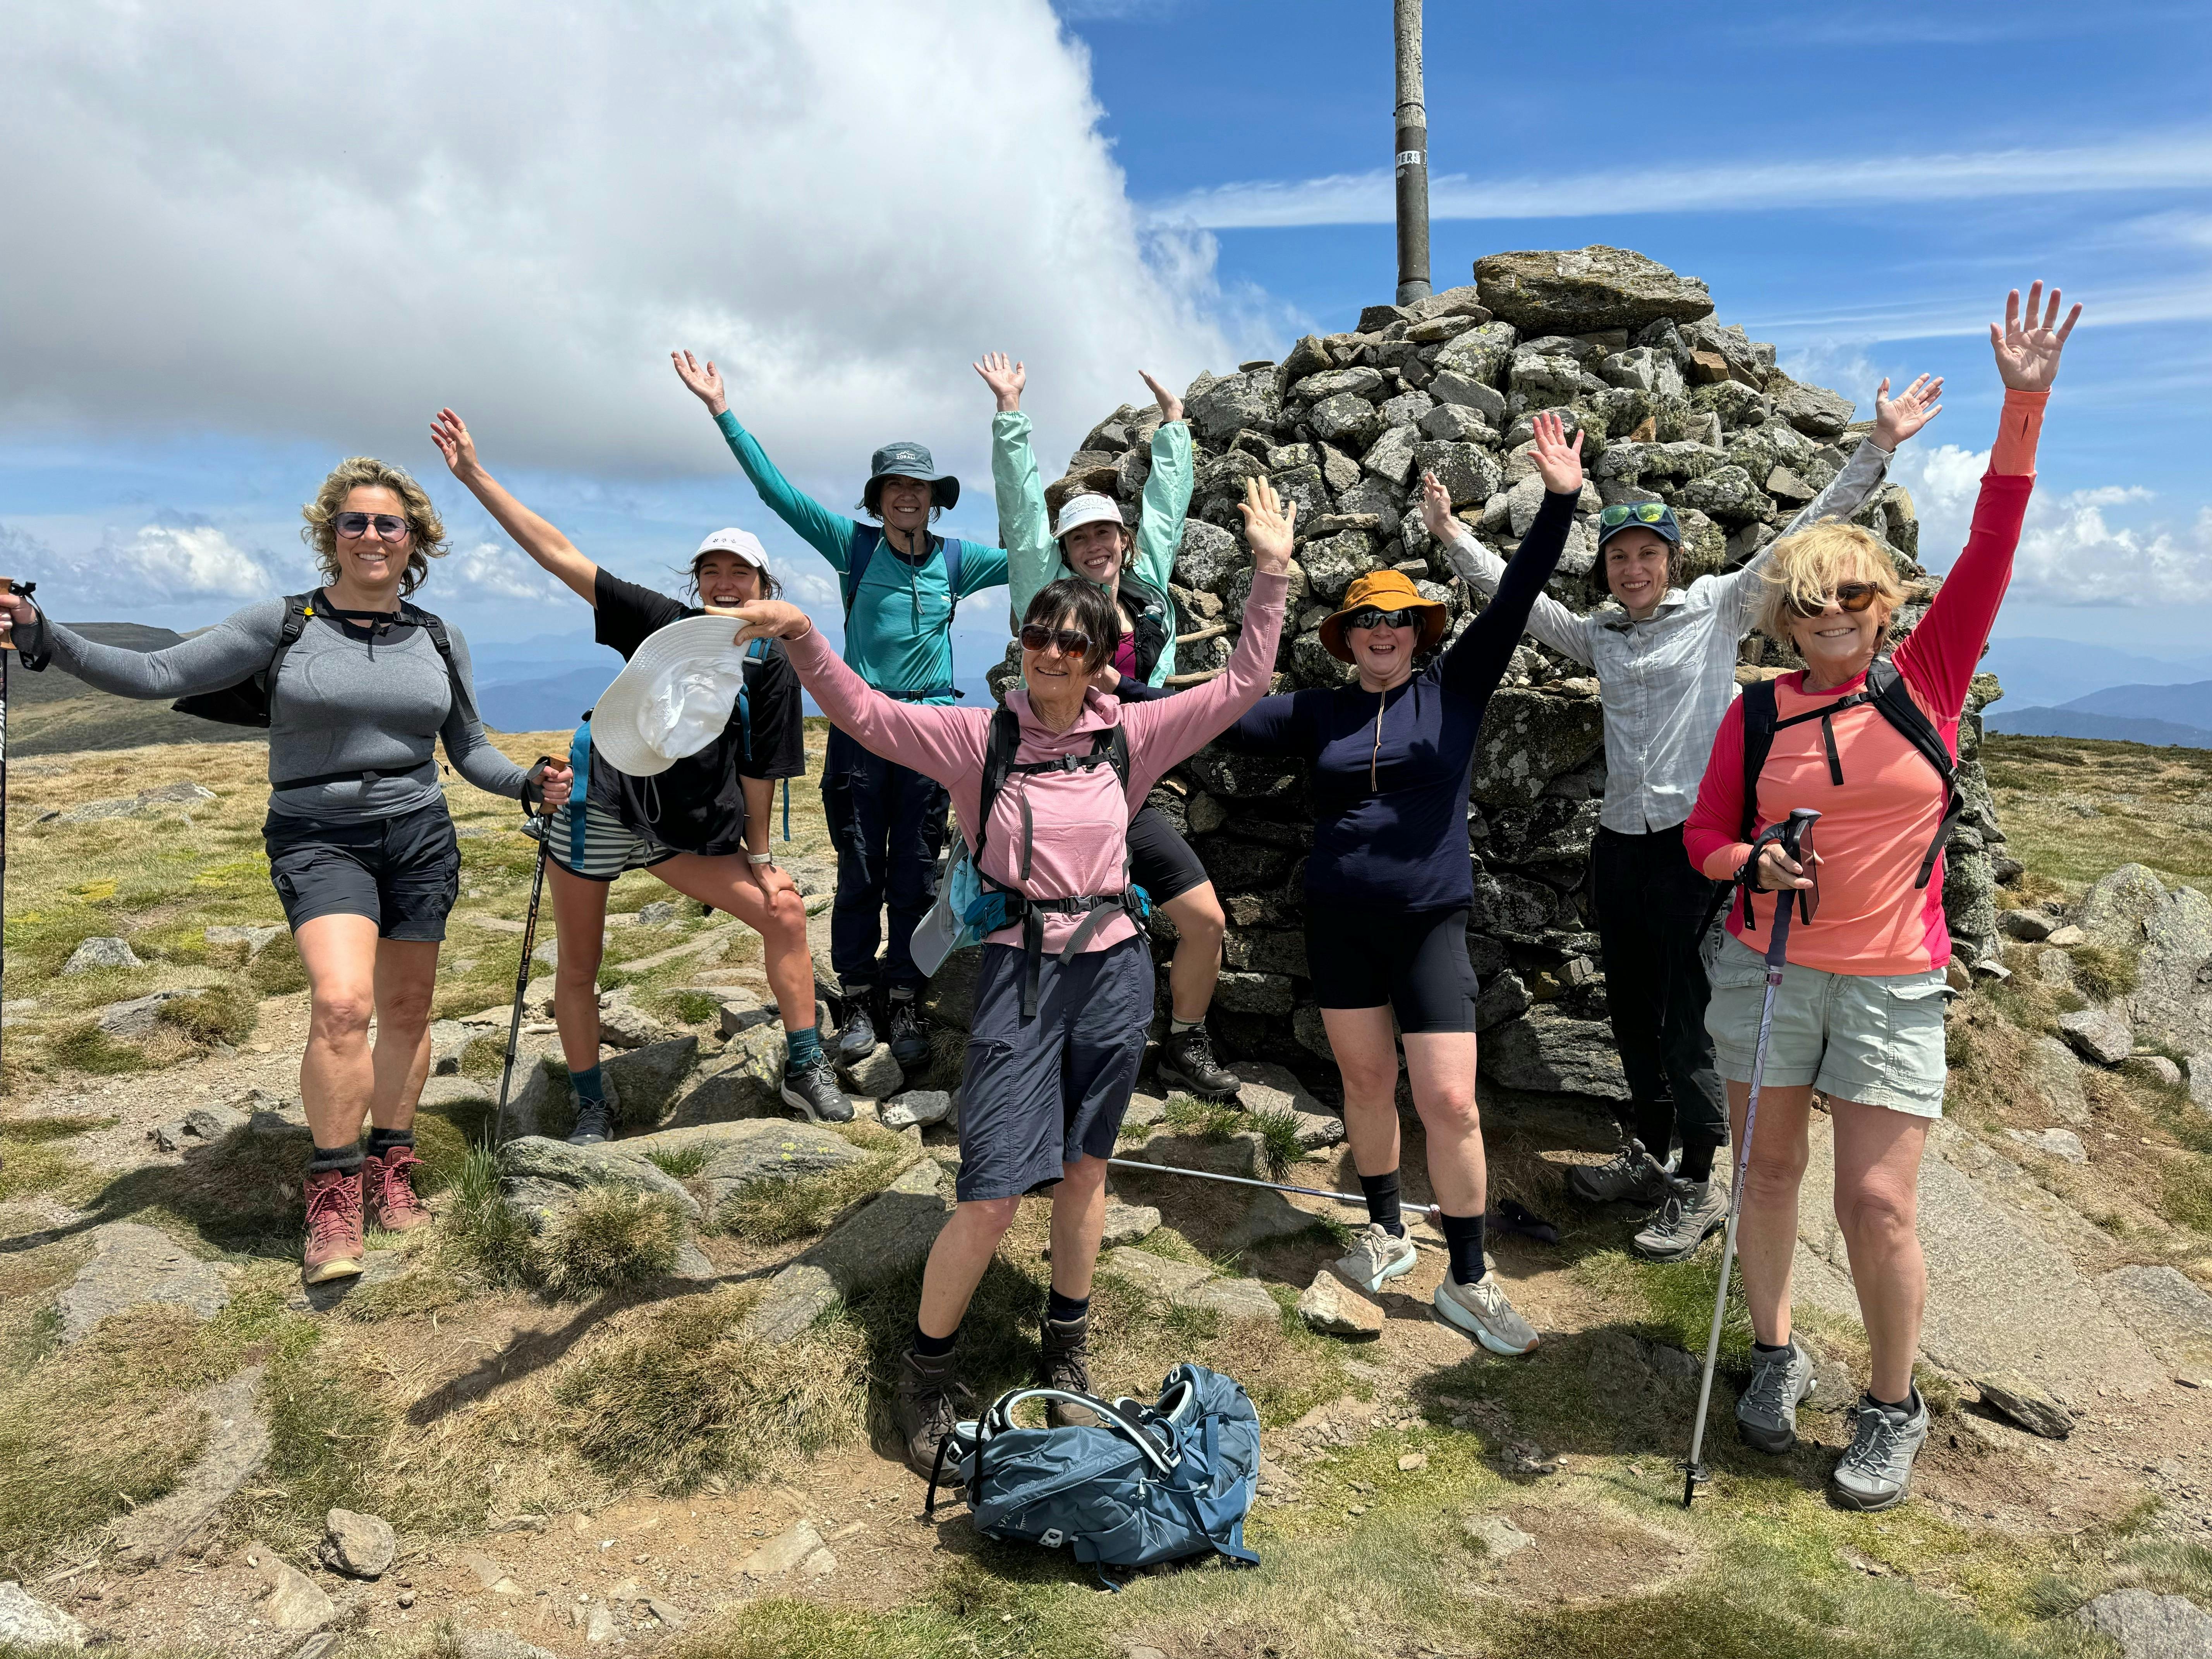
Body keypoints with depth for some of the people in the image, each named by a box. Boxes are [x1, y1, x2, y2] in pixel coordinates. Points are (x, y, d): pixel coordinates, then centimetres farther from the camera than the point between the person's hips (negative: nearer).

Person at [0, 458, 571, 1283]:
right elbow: (157, 673, -6)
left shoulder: (438, 640, 7)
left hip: (420, 837, 4)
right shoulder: (282, 625, -2)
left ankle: (391, 1166, 26)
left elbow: (469, 749, 13)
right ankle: (334, 1191, -5)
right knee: (342, 1002, -21)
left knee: (405, 1007, 9)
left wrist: (529, 784, -4)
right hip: (319, 838, -3)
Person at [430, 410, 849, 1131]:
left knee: (784, 911, -9)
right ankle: (592, 1111, 24)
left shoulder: (772, 666, -3)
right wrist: (474, 474, -10)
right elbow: (558, 555, -7)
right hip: (598, 807, -1)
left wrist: (758, 856, 3)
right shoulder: (664, 623, -6)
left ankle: (805, 1070, 4)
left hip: (684, 827, 1)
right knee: (577, 970, 5)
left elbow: (759, 770, 2)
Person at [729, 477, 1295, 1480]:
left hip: (1114, 971, 3)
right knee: (991, 1194, -4)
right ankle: (926, 1370, 19)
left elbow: (1240, 686, 4)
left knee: (1084, 1172, 15)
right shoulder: (980, 738, -3)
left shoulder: (1129, 737, 3)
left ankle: (1066, 1351, 37)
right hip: (1018, 974, -2)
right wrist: (800, 636, -24)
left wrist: (1272, 572, -1)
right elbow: (864, 714, -9)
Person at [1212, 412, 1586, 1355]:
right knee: (1365, 1078, 13)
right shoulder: (1320, 713, 5)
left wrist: (1559, 503, -14)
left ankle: (1468, 1282, 11)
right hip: (1338, 918, 2)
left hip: (1430, 922, -2)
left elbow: (1515, 601, -7)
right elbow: (1229, 724, 5)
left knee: (1450, 1104, -5)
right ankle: (1385, 1233, 34)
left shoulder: (1454, 689, 0)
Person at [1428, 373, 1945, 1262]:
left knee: (1686, 1014, -2)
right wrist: (1451, 535, 22)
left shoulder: (1717, 608, 1)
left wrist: (1878, 448, -7)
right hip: (1620, 840, 5)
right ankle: (1647, 1152, 30)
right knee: (1631, 1006, 14)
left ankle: (1701, 1183, 11)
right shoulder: (1598, 633, 13)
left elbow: (1805, 535, -3)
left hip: (1694, 839, -5)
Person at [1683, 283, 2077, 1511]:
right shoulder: (1757, 714, 2)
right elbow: (1705, 836, 8)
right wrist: (1755, 866, -14)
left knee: (1877, 1200, -2)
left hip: (1892, 982, -1)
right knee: (1767, 1170, 11)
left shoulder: (1927, 678, 0)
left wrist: (2023, 405, -14)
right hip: (1769, 967, 2)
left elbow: (1990, 549, -8)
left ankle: (1895, 1407, 21)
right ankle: (1774, 1356, 34)